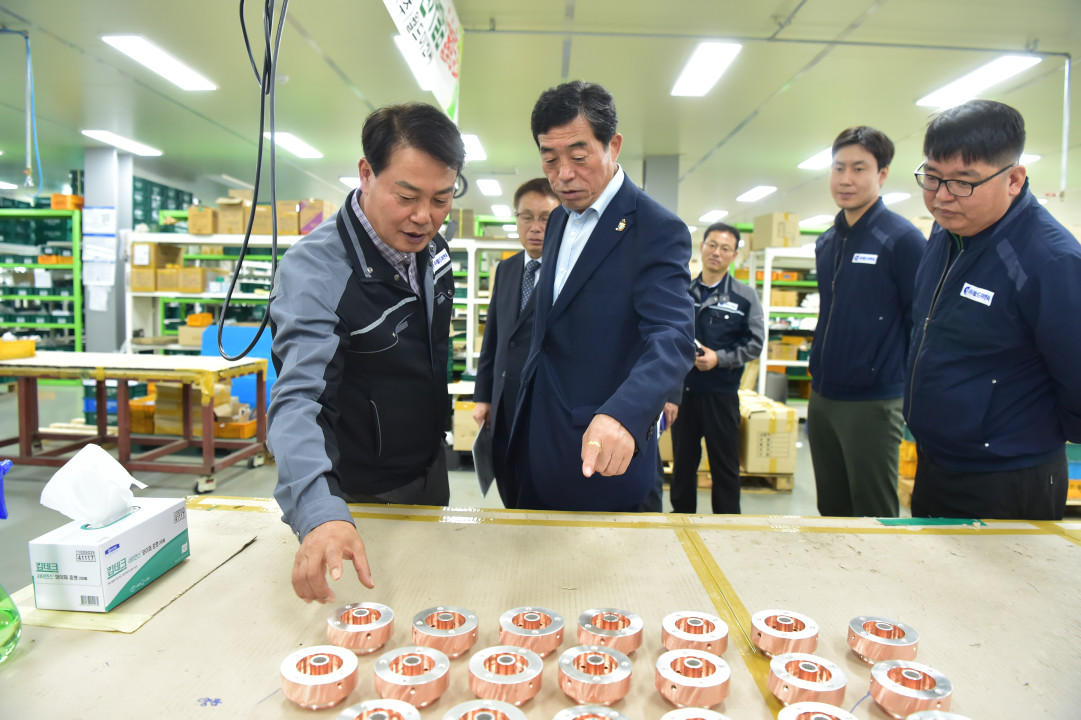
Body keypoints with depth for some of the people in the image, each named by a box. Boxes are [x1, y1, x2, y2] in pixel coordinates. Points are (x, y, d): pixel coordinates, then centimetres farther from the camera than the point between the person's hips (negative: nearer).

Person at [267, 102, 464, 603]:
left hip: (430, 470, 7)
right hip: (359, 497, -6)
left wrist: (439, 426, 11)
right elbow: (298, 400, -38)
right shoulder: (316, 268, -28)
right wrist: (320, 515, -52)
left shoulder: (431, 247, -5)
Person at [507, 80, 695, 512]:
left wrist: (623, 415, -46)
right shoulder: (558, 221, 9)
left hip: (602, 457, -7)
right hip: (537, 444, 7)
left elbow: (672, 338, -29)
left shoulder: (657, 230, -16)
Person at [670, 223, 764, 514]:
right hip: (683, 389, 3)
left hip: (721, 392, -2)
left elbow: (754, 343, -3)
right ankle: (682, 515, 29)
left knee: (725, 465, 7)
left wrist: (720, 358, -16)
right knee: (683, 460, 14)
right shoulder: (683, 292, 7)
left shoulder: (745, 296, 1)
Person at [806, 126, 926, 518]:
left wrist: (912, 394, -9)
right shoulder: (825, 243, 9)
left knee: (874, 515, 5)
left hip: (873, 402, -6)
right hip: (821, 398, 7)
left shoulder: (902, 239, -11)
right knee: (830, 510, 18)